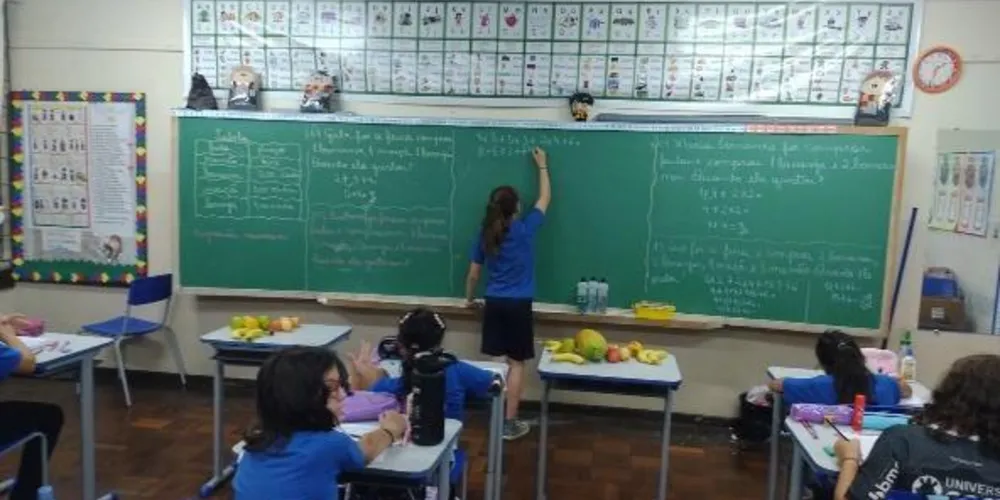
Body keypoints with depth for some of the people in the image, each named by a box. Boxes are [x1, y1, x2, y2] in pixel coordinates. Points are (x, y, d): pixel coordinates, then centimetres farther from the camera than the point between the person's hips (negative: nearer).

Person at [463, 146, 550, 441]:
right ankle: (510, 423, 7)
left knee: (493, 360, 11)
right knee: (516, 363, 4)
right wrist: (542, 165, 18)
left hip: (493, 303, 4)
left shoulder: (484, 235, 0)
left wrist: (469, 298, 25)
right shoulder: (525, 229, -9)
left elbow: (474, 274, 7)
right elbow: (545, 198, 7)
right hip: (518, 305, -4)